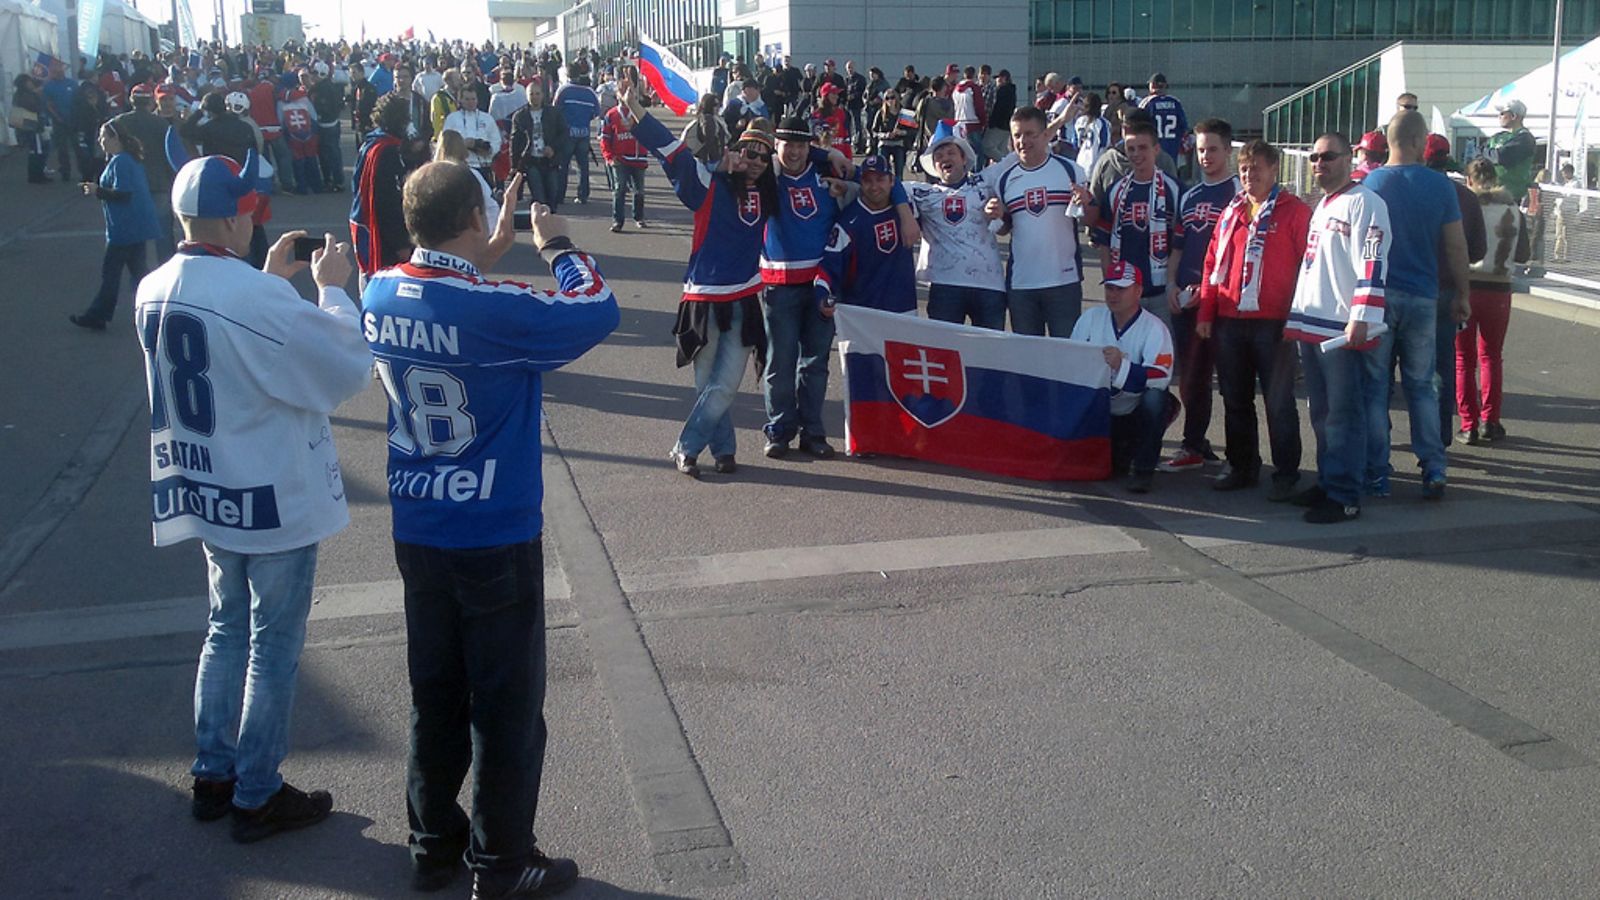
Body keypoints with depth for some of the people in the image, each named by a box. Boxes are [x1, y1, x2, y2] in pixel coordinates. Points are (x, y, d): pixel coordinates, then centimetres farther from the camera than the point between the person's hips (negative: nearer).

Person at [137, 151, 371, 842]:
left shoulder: (155, 291, -1)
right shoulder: (257, 297, -26)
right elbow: (346, 372, -18)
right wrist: (332, 289, -8)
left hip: (205, 493, 8)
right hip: (274, 500, -8)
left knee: (227, 629, 22)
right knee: (274, 647, 7)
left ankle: (212, 774, 32)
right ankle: (256, 797, 19)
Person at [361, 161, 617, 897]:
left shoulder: (380, 295, -3)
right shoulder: (496, 310, -24)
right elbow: (597, 310, -13)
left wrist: (483, 260, 12)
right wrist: (558, 245, 0)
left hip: (416, 533, 7)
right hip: (497, 539, -6)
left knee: (434, 696, 20)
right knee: (507, 706, 9)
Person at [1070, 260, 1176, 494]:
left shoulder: (1154, 328, -12)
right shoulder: (1090, 319, 2)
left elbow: (1161, 377, -27)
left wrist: (1122, 366, -39)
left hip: (1138, 413, -3)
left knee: (1155, 398, -35)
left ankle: (1142, 470, -18)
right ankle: (1119, 453, 17)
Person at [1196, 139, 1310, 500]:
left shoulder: (1294, 211, -1)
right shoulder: (1231, 211, 15)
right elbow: (1212, 263, 14)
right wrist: (1206, 313, 7)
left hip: (1273, 322, -5)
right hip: (1229, 322, 5)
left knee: (1278, 401, 0)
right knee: (1235, 400, 12)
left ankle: (1286, 474, 8)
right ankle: (1242, 468, 23)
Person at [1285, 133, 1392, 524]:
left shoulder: (1364, 202, -9)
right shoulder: (1322, 206, 21)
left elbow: (1373, 264, -17)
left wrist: (1361, 318, -23)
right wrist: (1297, 315, 25)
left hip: (1343, 329, -9)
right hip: (1311, 324, 9)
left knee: (1343, 415, -5)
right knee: (1321, 413, 14)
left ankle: (1344, 497, -1)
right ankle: (1328, 482, 23)